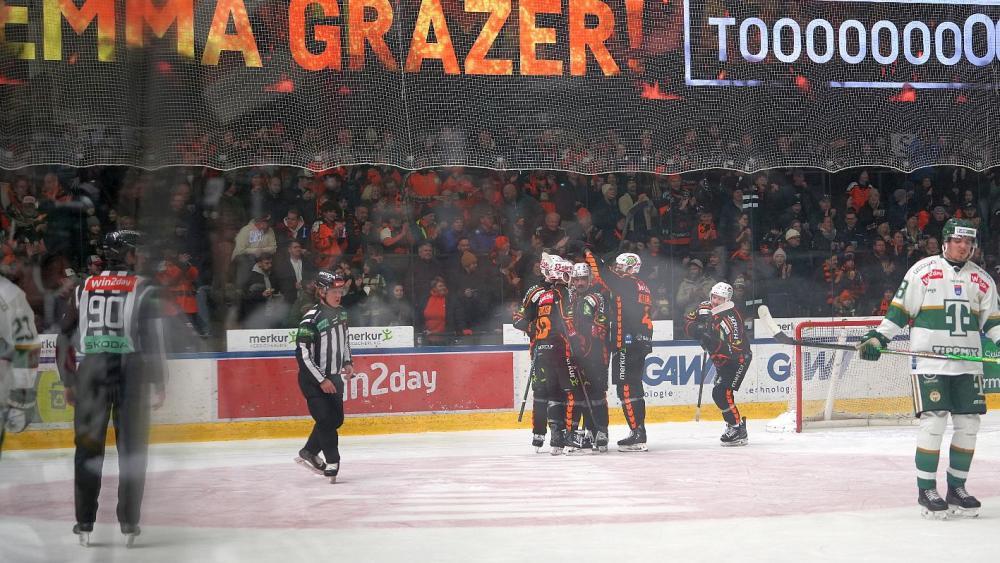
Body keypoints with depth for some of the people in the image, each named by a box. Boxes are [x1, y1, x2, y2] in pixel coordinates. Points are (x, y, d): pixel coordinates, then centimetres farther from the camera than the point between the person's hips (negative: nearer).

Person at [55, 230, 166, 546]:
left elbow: (66, 336, 11)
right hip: (130, 373, -3)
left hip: (90, 372, 3)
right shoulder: (144, 290, -1)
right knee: (132, 449, 4)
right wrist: (159, 384, -3)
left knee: (88, 447, 9)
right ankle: (129, 524, 4)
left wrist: (69, 382, 18)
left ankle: (85, 523, 9)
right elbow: (152, 339, -8)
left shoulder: (85, 288, 11)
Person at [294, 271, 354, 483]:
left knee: (336, 419, 11)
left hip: (334, 376, 8)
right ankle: (332, 462, 1)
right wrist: (322, 380, -21)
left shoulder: (341, 313, 4)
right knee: (325, 418, -11)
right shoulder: (311, 320, -21)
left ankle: (308, 452, 26)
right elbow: (303, 354, -21)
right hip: (313, 379, -8)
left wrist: (348, 363, 5)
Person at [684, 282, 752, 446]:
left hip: (737, 360, -9)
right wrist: (699, 330, -16)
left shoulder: (732, 319, -28)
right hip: (721, 361, 9)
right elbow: (688, 322, 5)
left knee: (722, 393, -20)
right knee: (719, 394, 14)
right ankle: (733, 426, 30)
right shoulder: (705, 308, -5)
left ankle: (738, 430, -16)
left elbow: (736, 350, -32)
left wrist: (715, 342, -40)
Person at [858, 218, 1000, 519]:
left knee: (968, 424, 3)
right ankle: (926, 490, -1)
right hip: (930, 360, -5)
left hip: (968, 362, 5)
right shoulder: (923, 271, -1)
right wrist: (878, 338, -7)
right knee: (933, 421, -11)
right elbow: (899, 310, 1)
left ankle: (956, 488, 15)